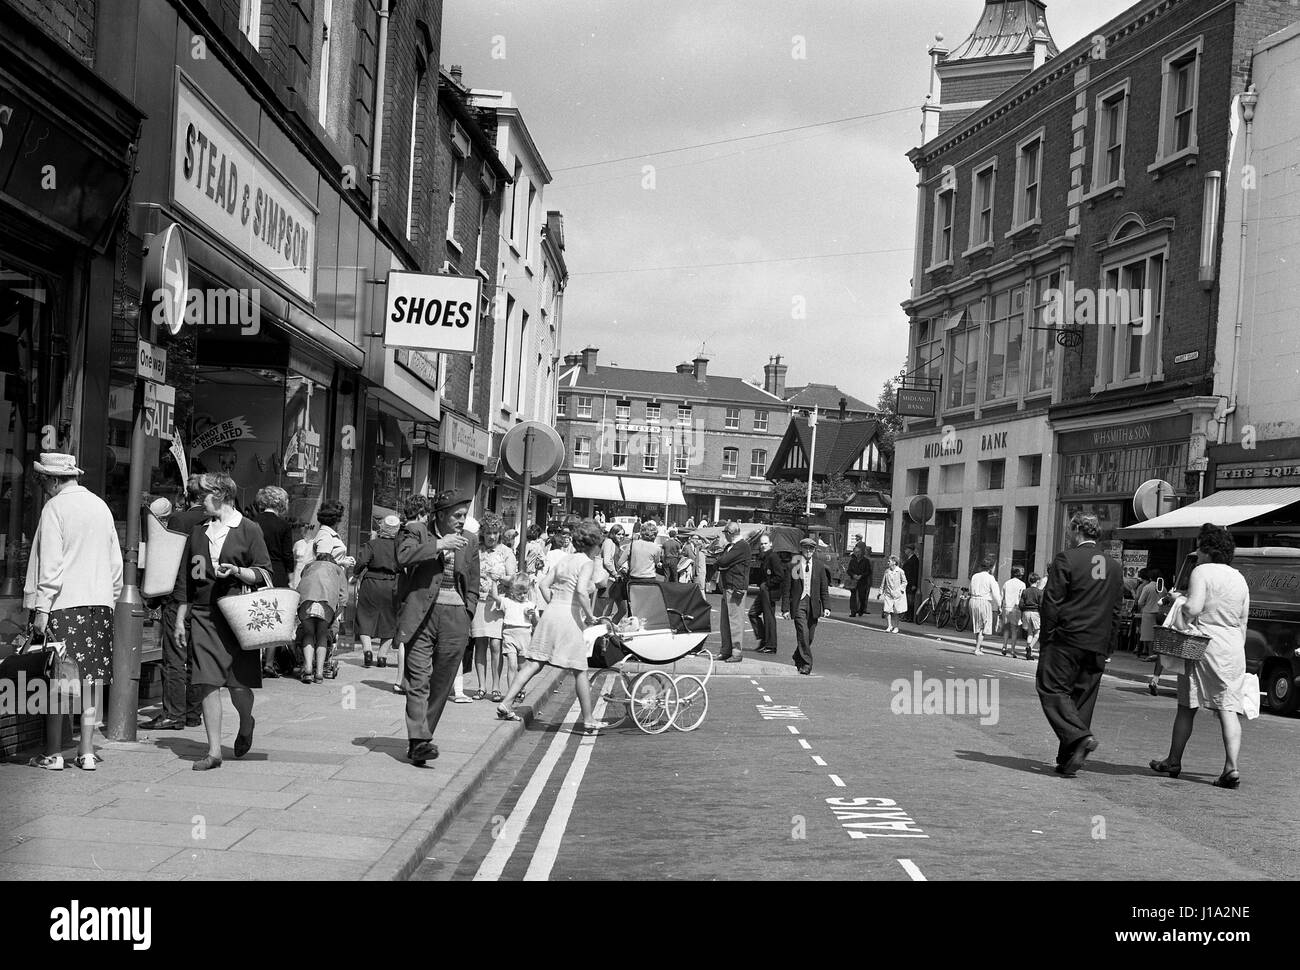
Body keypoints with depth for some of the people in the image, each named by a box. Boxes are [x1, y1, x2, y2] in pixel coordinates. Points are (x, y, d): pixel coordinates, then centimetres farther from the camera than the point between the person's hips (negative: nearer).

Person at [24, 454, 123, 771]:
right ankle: (87, 751, 8)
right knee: (91, 679, 7)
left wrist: (41, 609, -10)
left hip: (63, 603, -5)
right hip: (99, 603, 5)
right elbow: (116, 561, 14)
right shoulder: (100, 506, 11)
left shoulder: (55, 508, -7)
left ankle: (53, 754, 3)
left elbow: (51, 565, -12)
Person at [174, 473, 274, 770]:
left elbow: (264, 573, -1)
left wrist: (237, 571, -19)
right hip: (203, 615, 4)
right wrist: (180, 619, 14)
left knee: (239, 684, -1)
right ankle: (214, 751, 1)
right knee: (208, 684, -3)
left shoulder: (249, 530, 0)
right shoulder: (198, 532, 14)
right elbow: (185, 579, 17)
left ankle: (246, 724, 32)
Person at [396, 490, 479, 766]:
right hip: (421, 615, -3)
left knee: (442, 684, 3)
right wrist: (440, 545, -20)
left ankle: (417, 742, 11)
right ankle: (419, 740, -15)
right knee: (418, 680, -10)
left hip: (455, 618, 4)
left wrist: (465, 617, 10)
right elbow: (403, 556, -18)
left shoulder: (469, 541, 14)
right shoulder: (416, 531, 3)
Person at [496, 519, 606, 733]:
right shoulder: (587, 563, -5)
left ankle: (506, 705, -3)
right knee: (580, 671, 3)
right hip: (570, 618, -6)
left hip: (551, 613, 6)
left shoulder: (564, 560, 16)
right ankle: (588, 721, 9)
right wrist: (590, 615, -11)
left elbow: (544, 584, 14)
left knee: (532, 664, 5)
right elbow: (581, 590, -21)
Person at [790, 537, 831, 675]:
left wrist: (826, 607, 0)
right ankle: (806, 664, -10)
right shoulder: (793, 565, 0)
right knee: (803, 633, -14)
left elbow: (824, 588, 8)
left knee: (809, 637, 8)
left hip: (813, 605, 3)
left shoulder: (819, 566, 6)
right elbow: (787, 588, 3)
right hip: (798, 603, -3)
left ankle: (798, 659, 30)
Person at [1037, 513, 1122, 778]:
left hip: (1066, 639, -6)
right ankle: (1068, 761, 11)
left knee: (1053, 689, 0)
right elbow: (1115, 612, 13)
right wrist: (1108, 648, 16)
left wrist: (1047, 638, -3)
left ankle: (1080, 736, -20)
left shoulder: (1066, 559, -7)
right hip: (1097, 645, 6)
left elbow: (1052, 603, -10)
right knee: (1082, 696, 9)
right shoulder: (1115, 567, 11)